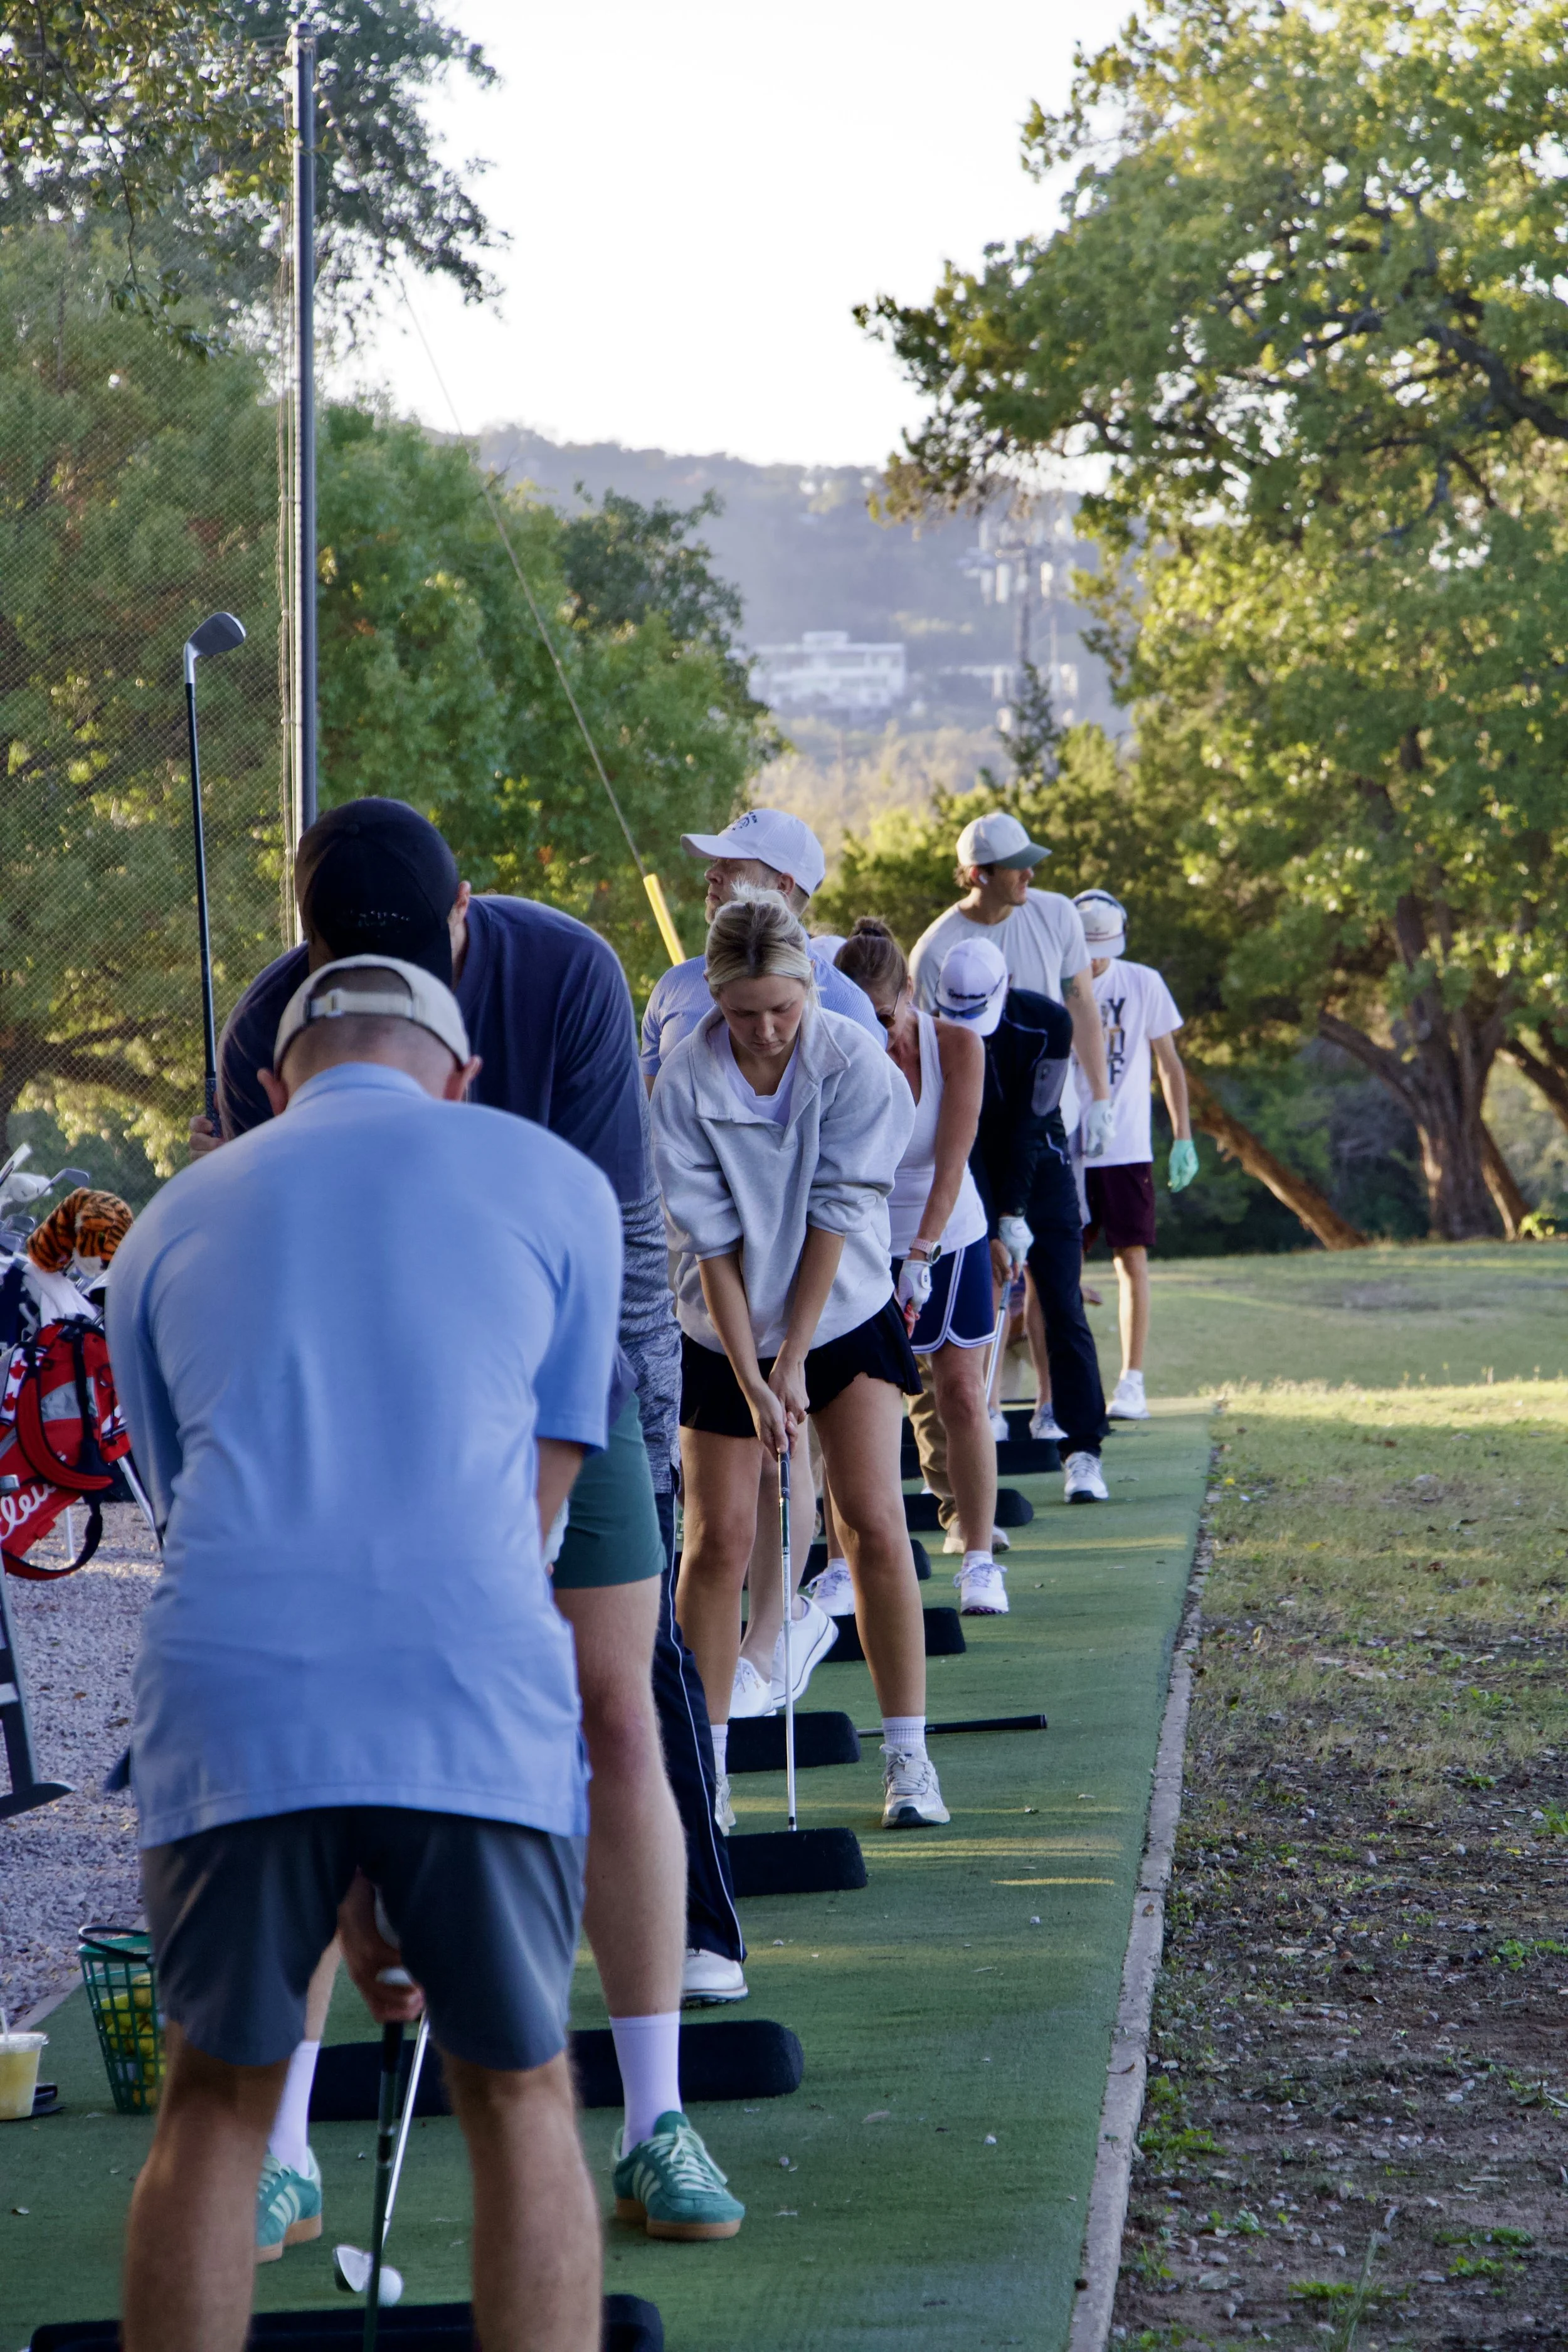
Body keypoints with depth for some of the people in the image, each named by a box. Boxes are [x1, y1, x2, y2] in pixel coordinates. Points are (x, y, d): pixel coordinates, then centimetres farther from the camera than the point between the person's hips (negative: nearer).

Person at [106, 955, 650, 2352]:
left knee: (216, 2107, 18)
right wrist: (398, 1856, 24)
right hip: (477, 1697, -1)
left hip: (231, 1709, 1)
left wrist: (342, 1872, 27)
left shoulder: (168, 1231, 23)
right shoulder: (555, 1185, 18)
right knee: (519, 2100, 16)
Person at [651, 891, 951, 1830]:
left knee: (875, 1522, -8)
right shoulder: (687, 1083, -16)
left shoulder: (856, 1062, -15)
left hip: (846, 1315, 0)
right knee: (720, 1537, -3)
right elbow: (712, 1242, -14)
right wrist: (752, 1380, -17)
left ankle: (909, 1757, -1)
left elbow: (836, 1216, -14)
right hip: (727, 1330, 0)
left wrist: (794, 1359, -14)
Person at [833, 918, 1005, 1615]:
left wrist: (922, 1252, -30)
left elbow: (952, 1160, -20)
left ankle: (979, 1559, 4)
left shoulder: (956, 1046, -15)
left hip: (950, 1238, 1)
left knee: (961, 1396, -3)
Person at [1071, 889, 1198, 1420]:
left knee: (1132, 1260, -5)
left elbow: (1169, 1064, 8)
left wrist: (1183, 1137, 3)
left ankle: (1132, 1383, -1)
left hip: (1126, 1150, -1)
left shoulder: (1143, 984, 2)